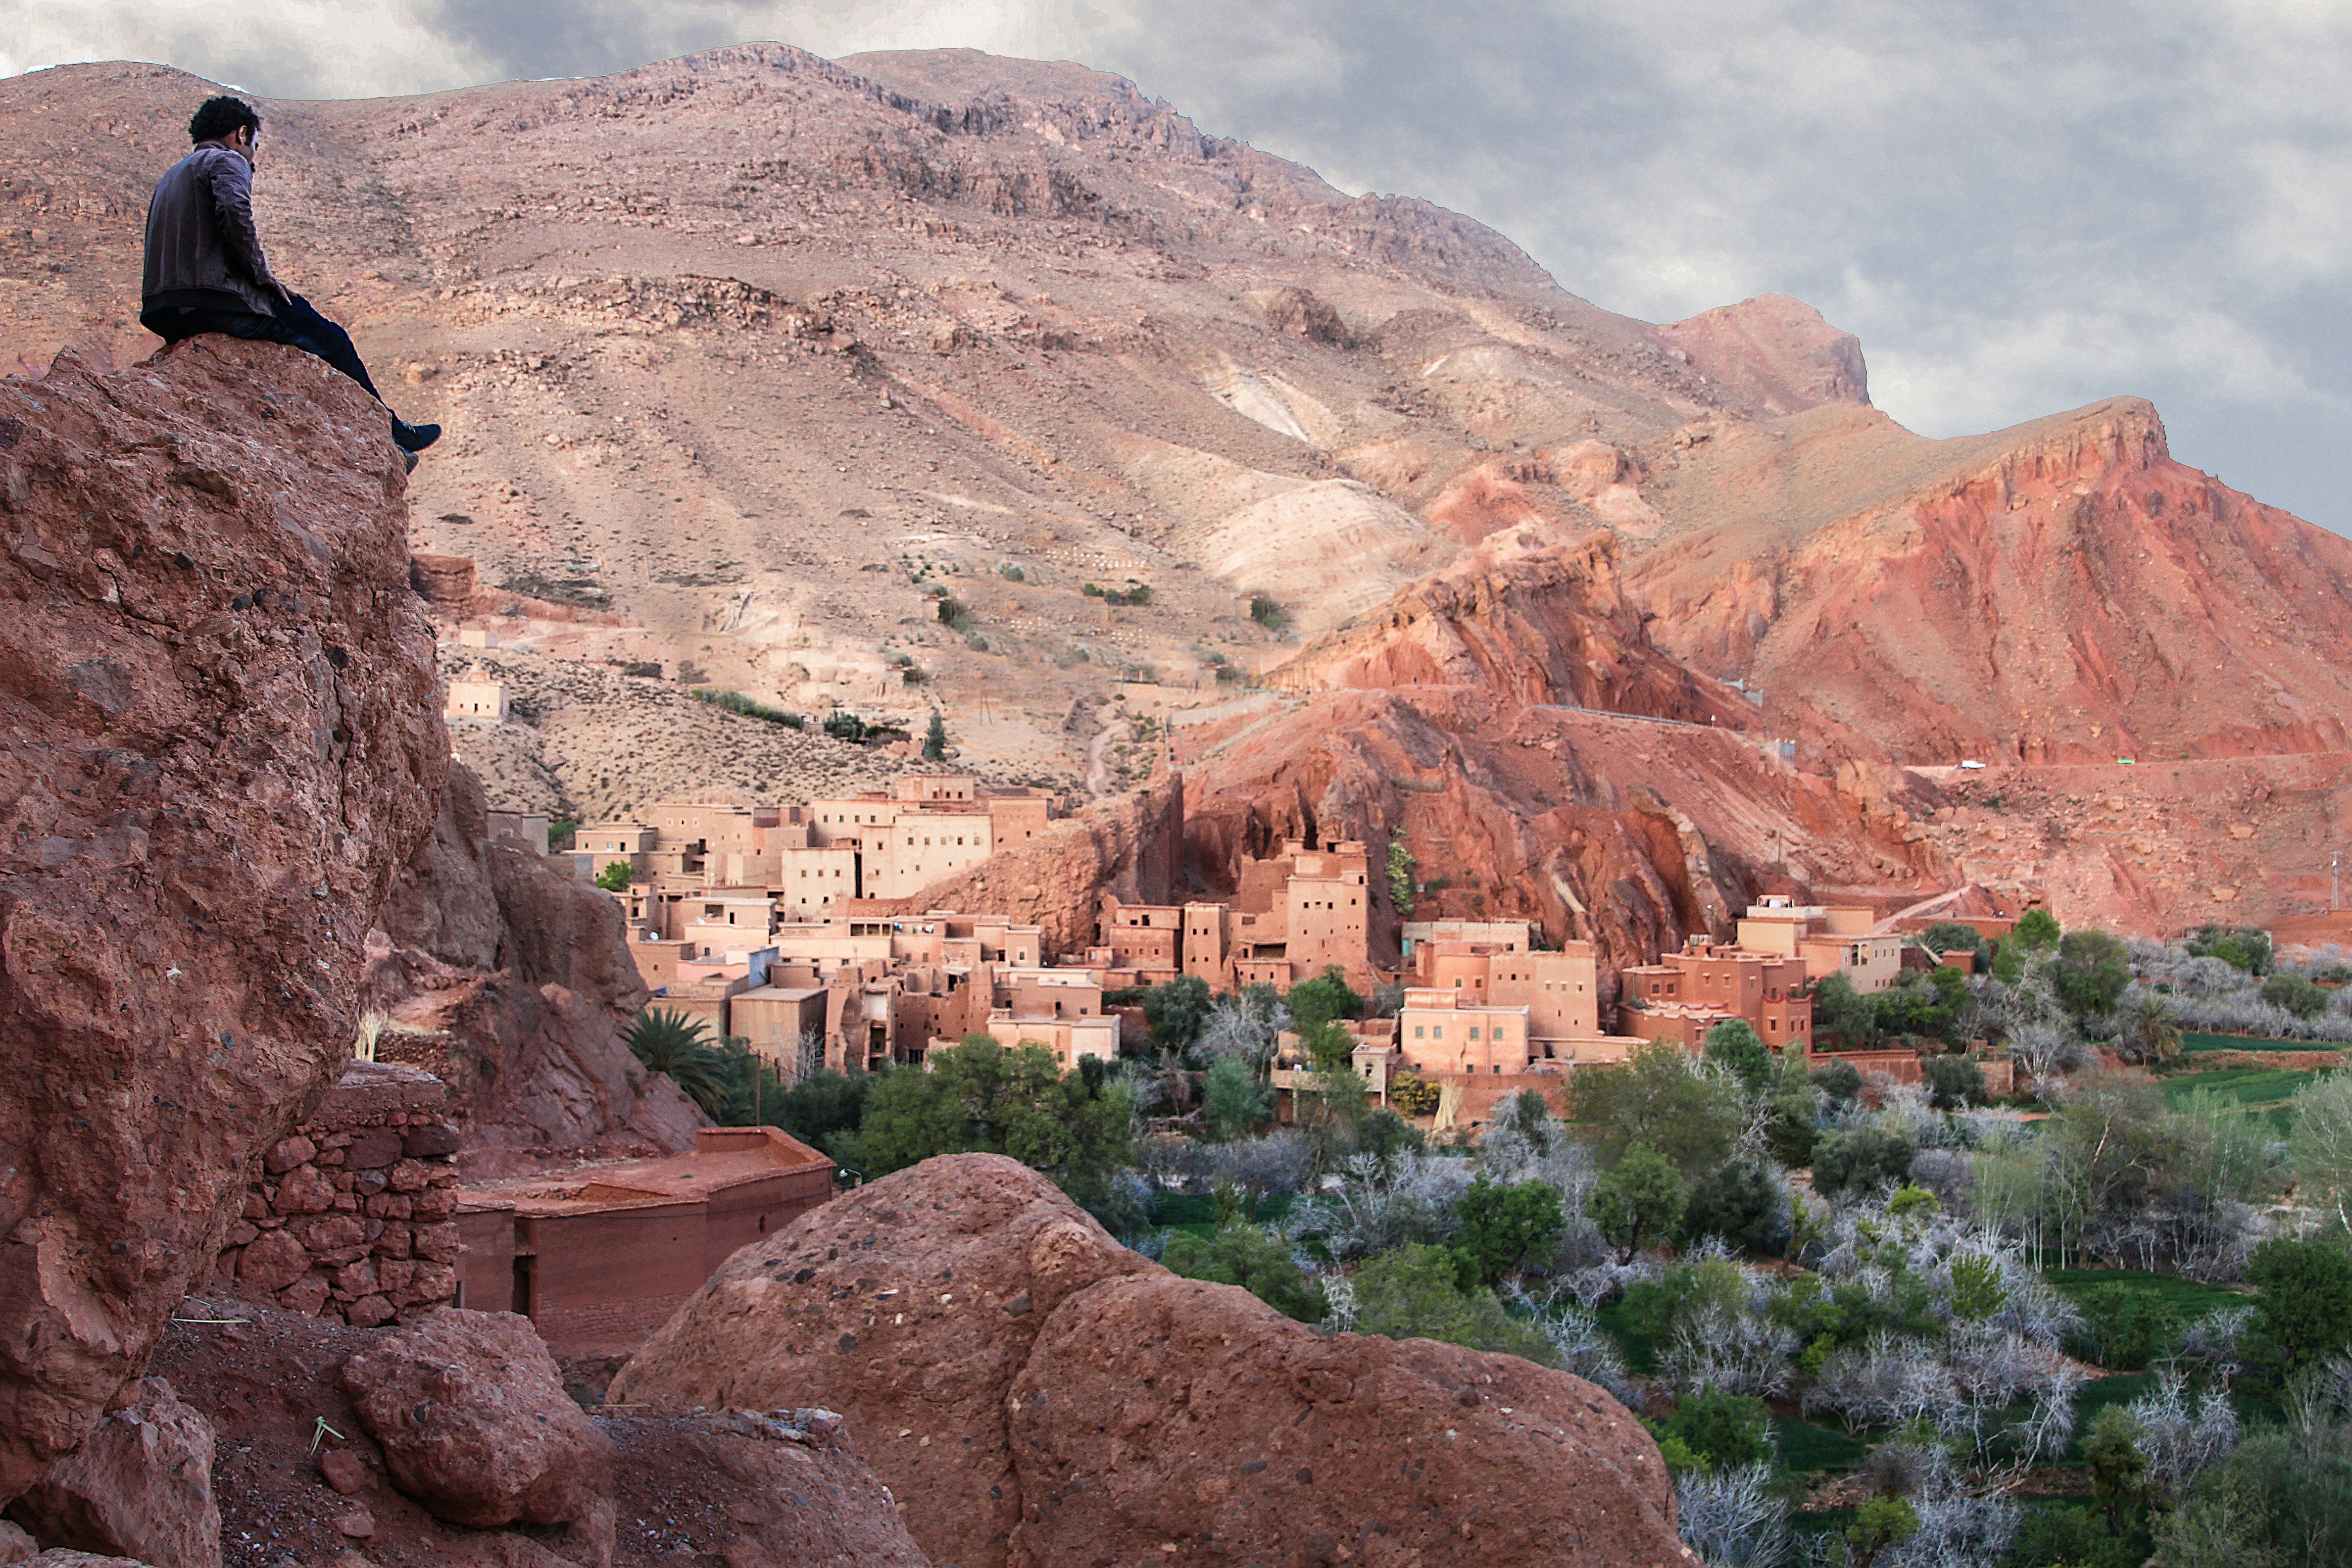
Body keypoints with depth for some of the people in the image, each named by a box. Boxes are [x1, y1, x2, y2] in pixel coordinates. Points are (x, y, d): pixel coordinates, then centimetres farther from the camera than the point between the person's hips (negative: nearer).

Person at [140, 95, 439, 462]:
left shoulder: (172, 175, 27)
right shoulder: (228, 161, -1)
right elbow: (235, 213, -22)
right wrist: (262, 273, -10)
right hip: (218, 301, -10)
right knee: (332, 340, 6)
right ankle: (390, 434, 15)